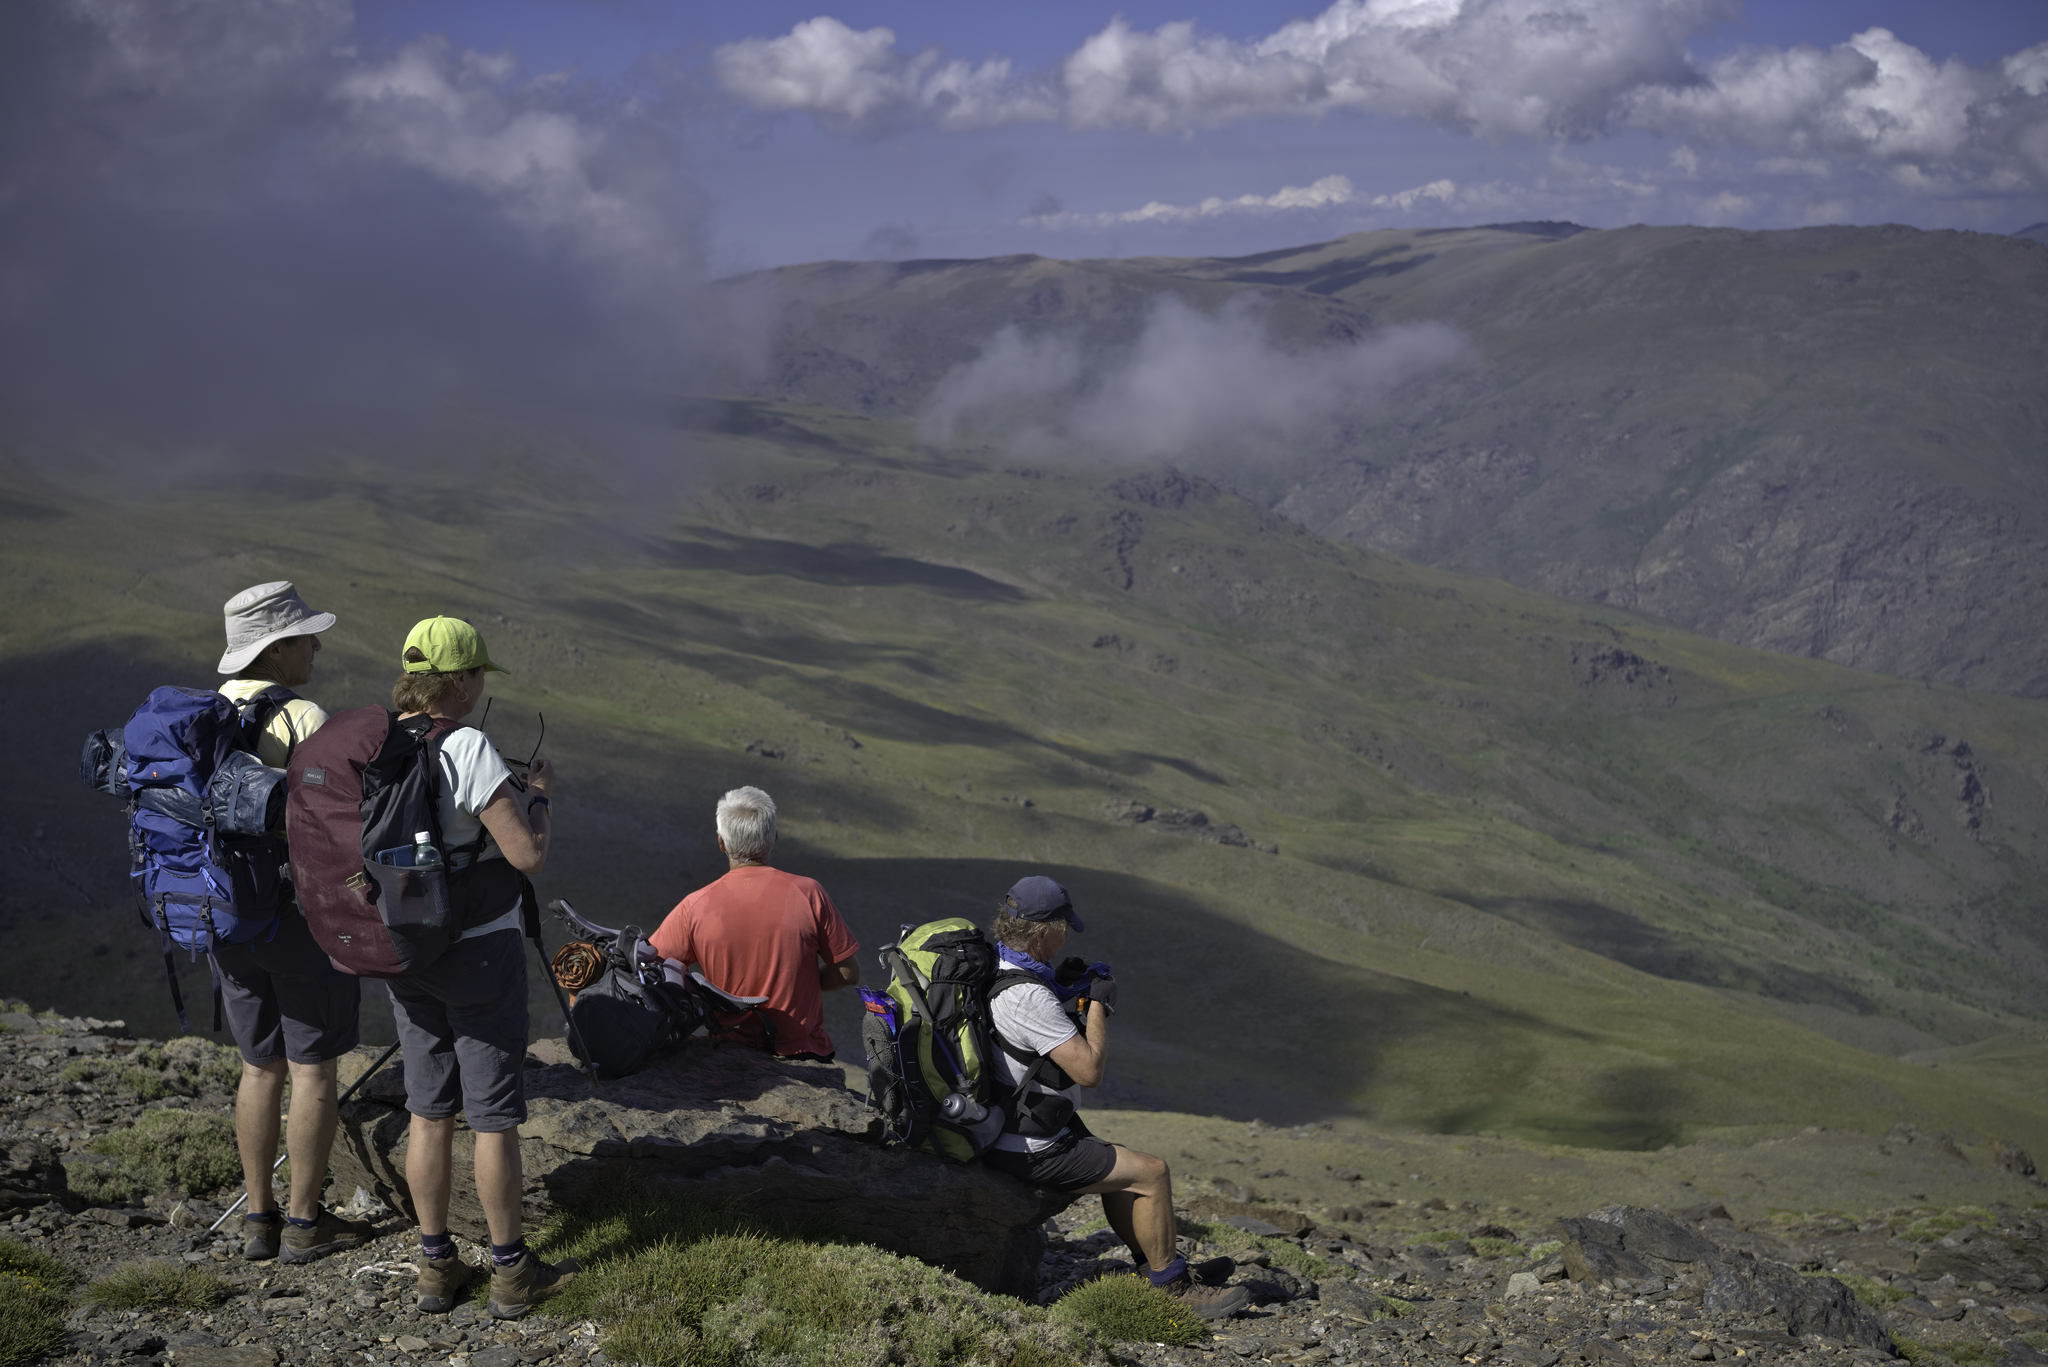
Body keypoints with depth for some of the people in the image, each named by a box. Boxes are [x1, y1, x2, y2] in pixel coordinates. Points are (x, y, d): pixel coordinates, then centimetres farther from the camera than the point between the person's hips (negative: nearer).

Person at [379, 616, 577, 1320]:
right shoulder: (467, 749, -21)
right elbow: (528, 853, -23)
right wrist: (539, 794, -4)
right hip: (480, 954, -6)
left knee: (429, 1111, 14)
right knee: (494, 1116, 5)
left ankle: (436, 1267, 22)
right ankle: (511, 1271, 15)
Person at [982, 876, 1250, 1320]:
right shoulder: (1026, 996, -28)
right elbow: (1089, 1070, -26)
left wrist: (1060, 992, 8)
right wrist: (1098, 1004, -12)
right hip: (1029, 1150, -10)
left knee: (1118, 1163, 26)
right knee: (1152, 1173, -3)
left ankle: (1155, 1267, 35)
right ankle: (1171, 1290, 10)